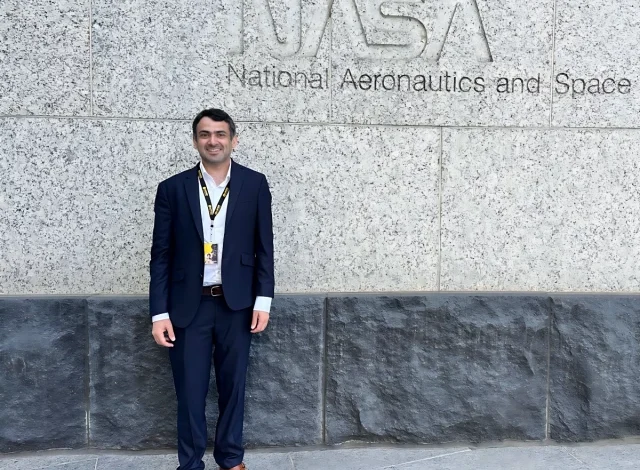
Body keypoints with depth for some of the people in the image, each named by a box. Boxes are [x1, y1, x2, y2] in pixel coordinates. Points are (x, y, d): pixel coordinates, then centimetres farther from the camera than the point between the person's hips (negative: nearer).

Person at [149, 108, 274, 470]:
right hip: (189, 306, 0)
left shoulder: (255, 184, 0)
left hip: (237, 304, 0)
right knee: (190, 389, 7)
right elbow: (161, 255, -1)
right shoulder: (173, 188, -1)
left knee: (233, 385, 12)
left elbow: (264, 247, 2)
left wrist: (263, 299, -4)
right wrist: (159, 312, -5)